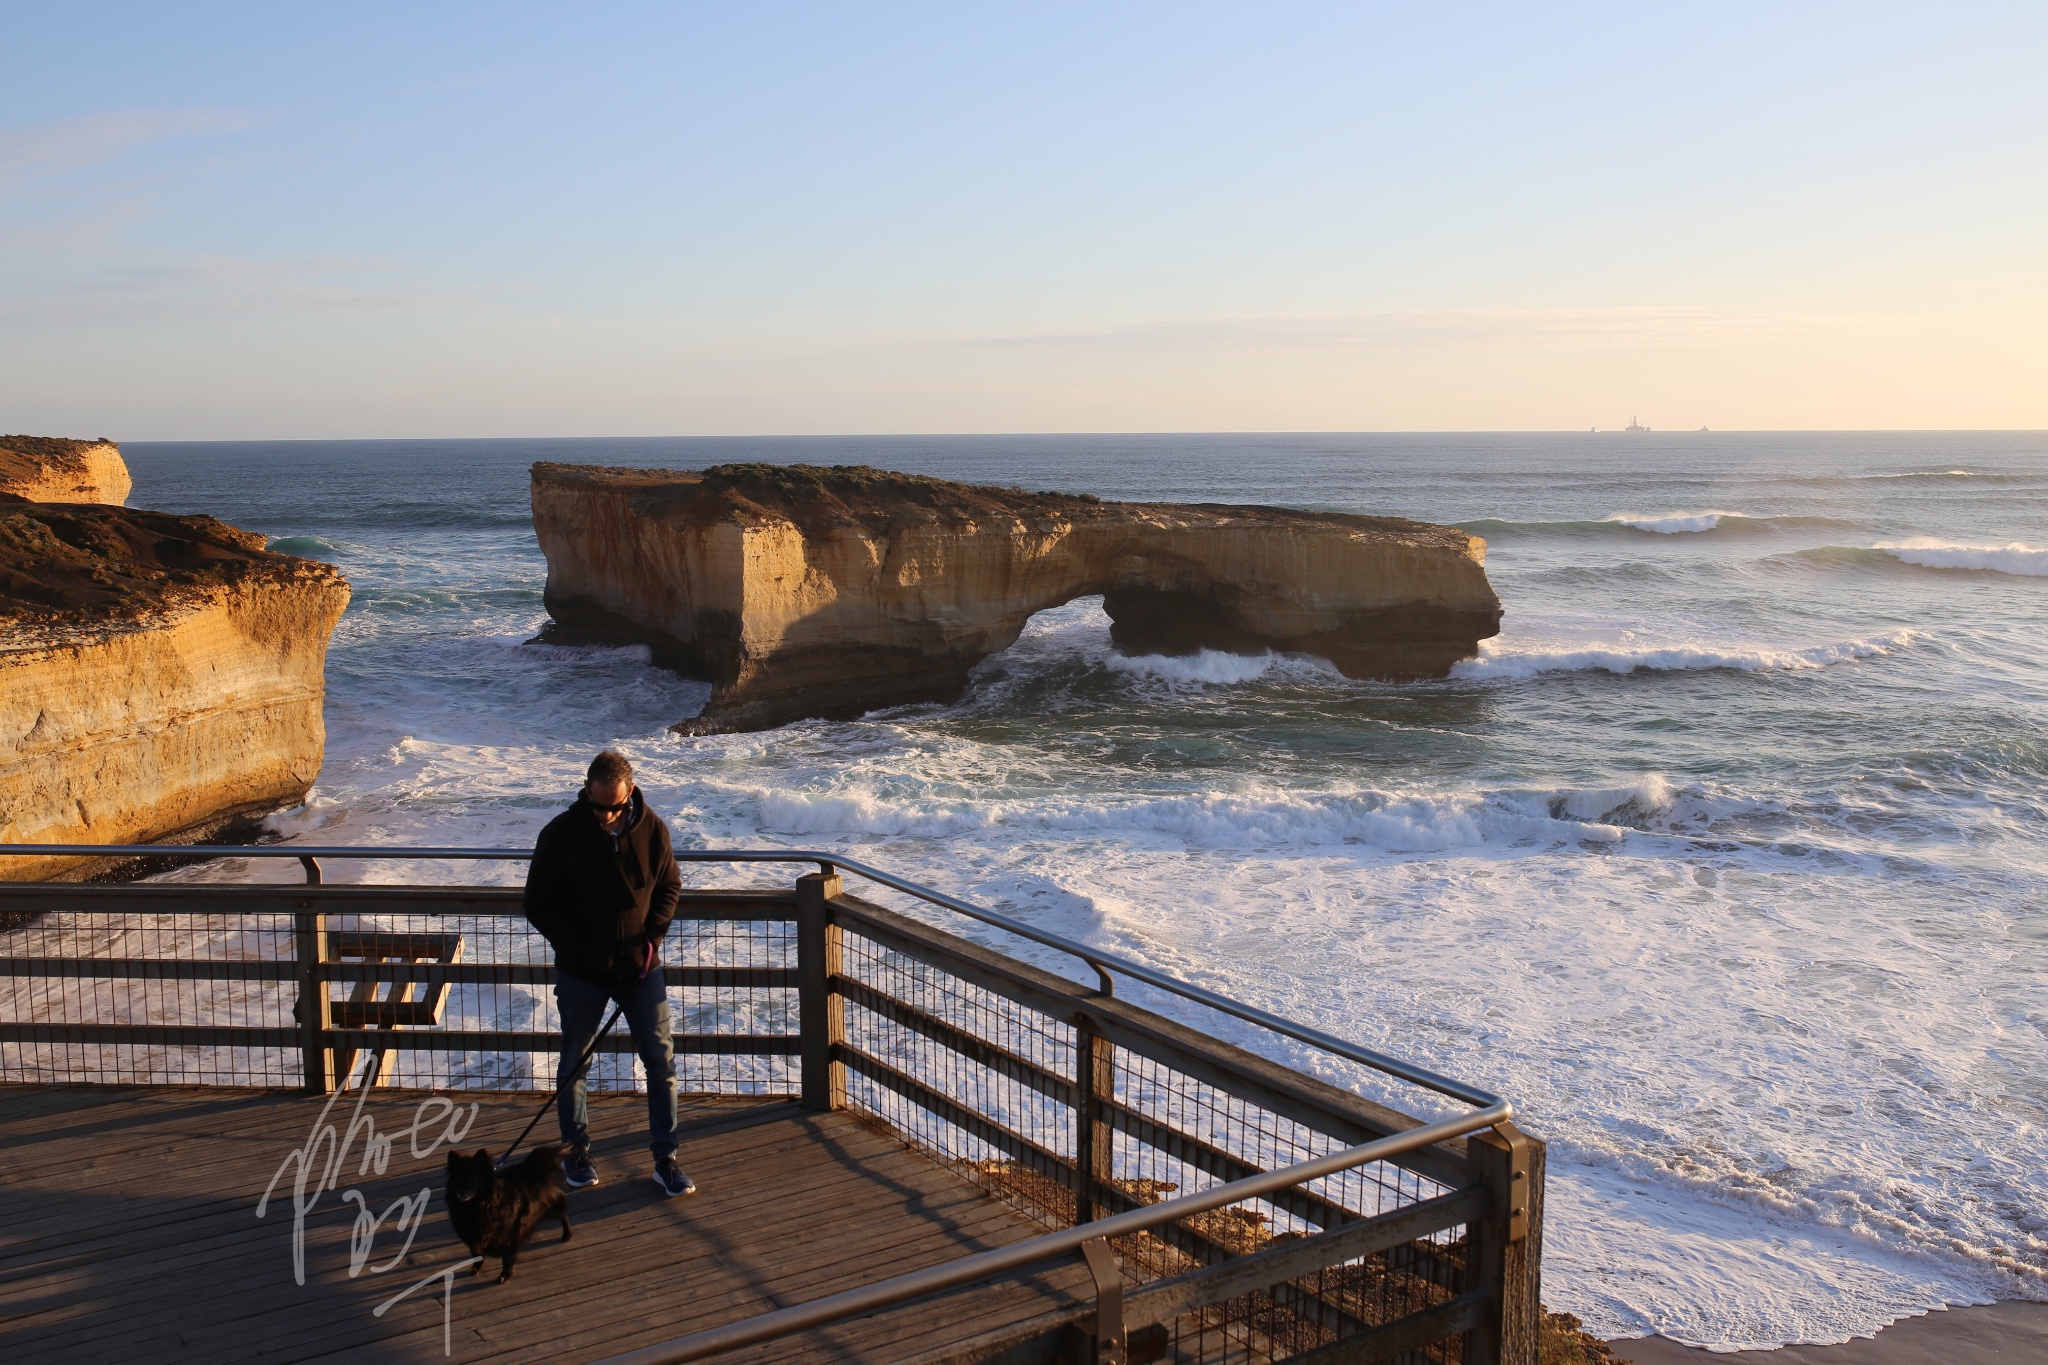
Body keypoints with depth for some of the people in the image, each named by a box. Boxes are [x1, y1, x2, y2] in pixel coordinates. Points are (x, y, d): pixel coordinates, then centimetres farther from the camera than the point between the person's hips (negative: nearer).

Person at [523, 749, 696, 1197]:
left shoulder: (651, 829, -6)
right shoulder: (561, 834, -12)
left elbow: (670, 886, 8)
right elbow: (539, 904, -7)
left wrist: (652, 937, -7)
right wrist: (579, 951, -14)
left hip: (640, 968, 1)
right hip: (581, 974, -1)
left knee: (661, 1060, 0)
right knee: (574, 1064, 12)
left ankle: (665, 1159, 10)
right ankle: (575, 1152, 30)